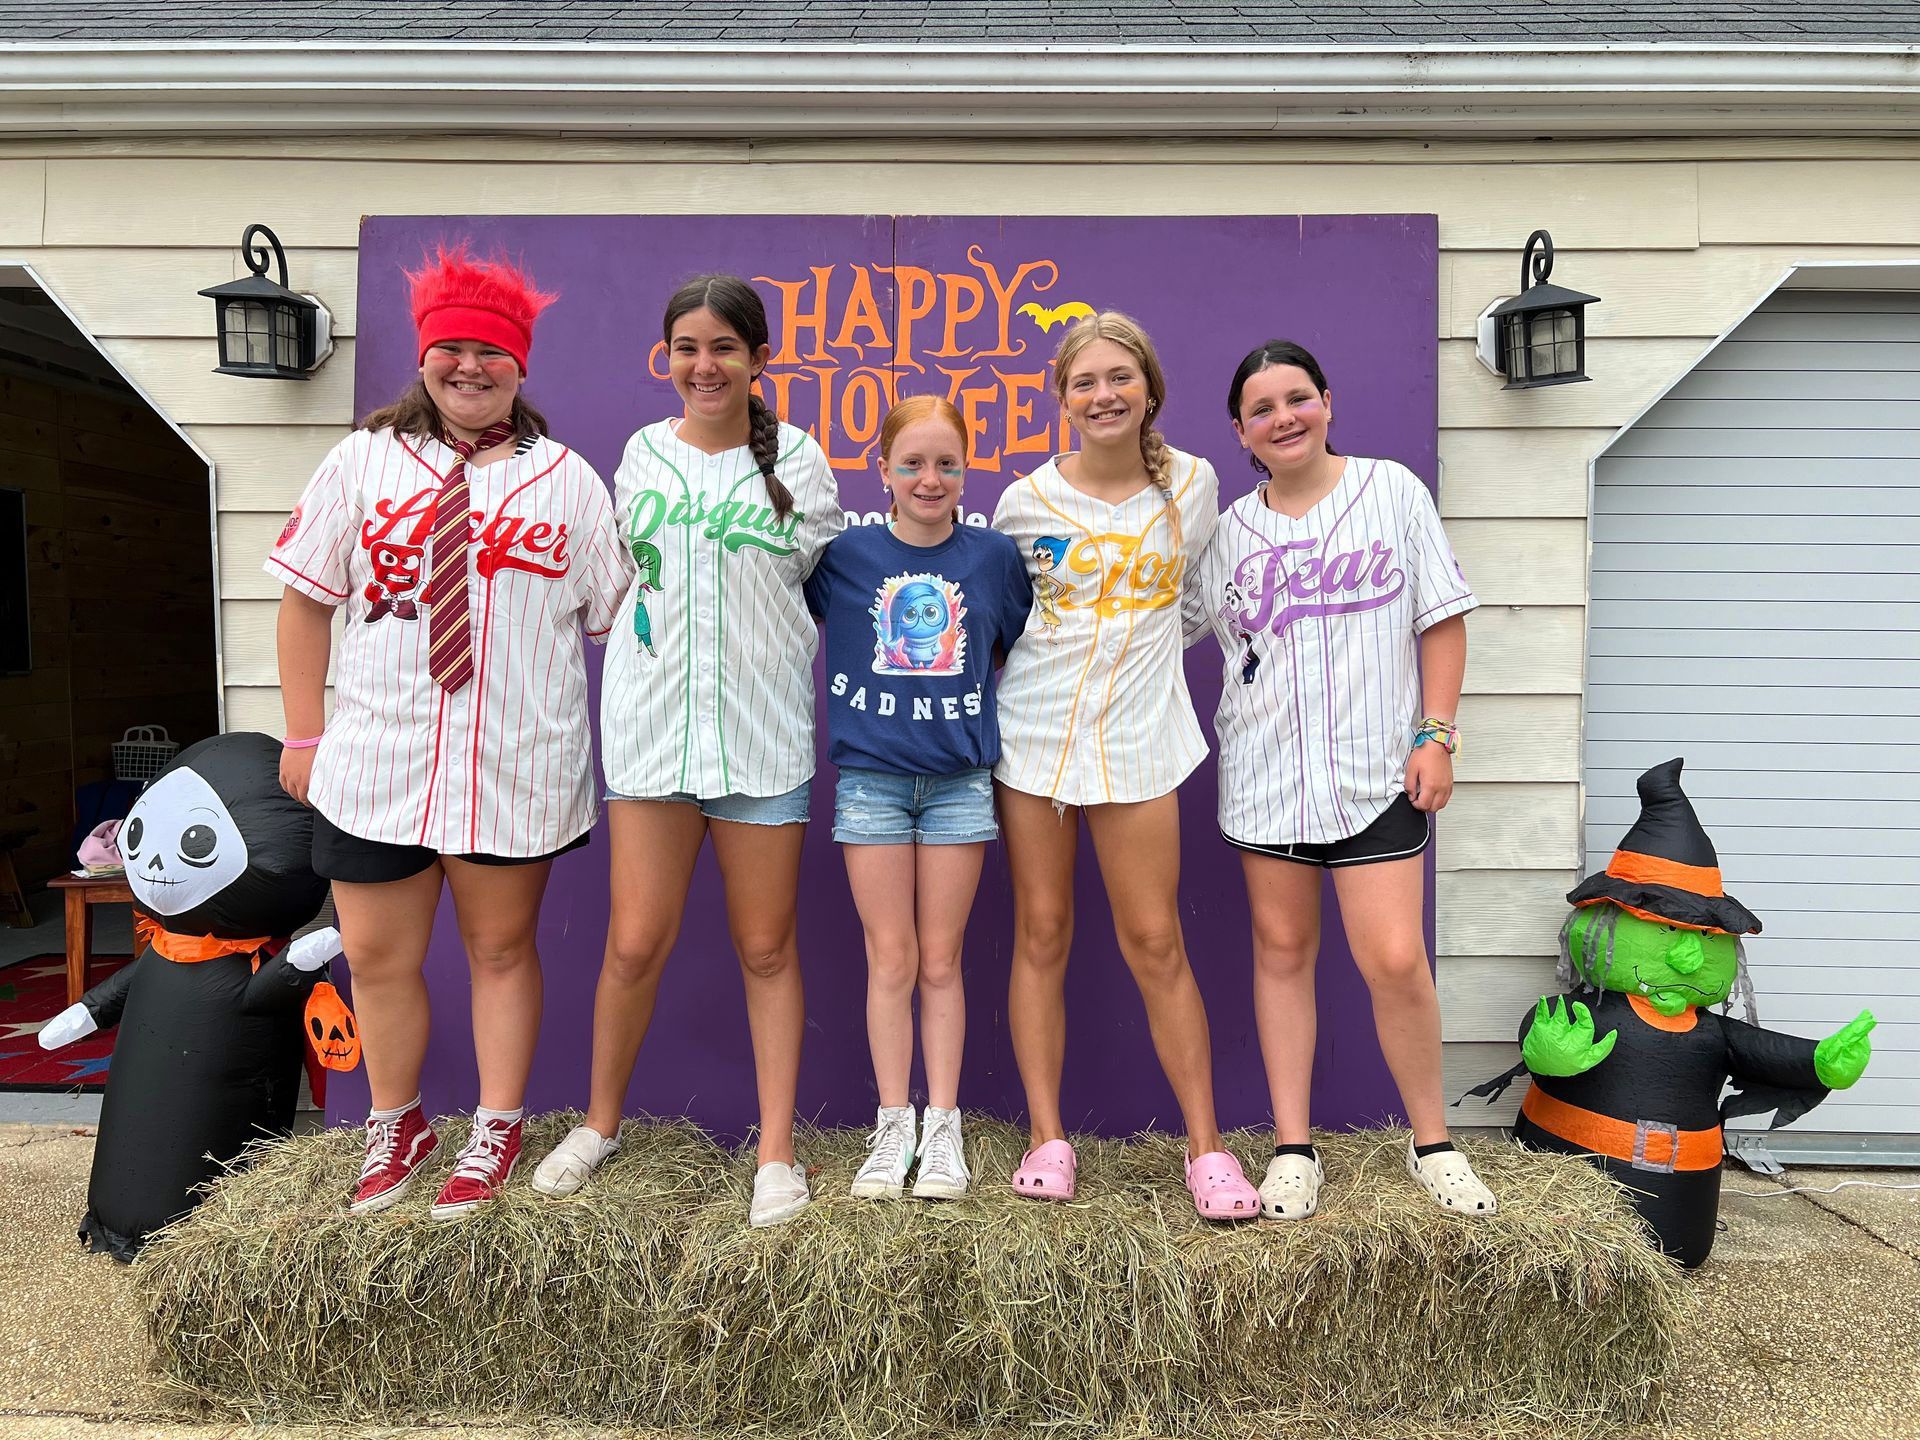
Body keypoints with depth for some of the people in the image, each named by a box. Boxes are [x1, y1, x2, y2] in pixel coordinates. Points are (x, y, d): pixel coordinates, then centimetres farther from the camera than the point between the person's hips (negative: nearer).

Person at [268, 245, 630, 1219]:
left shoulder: (567, 480, 3)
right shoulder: (364, 461, 5)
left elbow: (616, 618, 4)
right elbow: (306, 599, 7)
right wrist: (305, 734, 5)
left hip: (517, 767, -1)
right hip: (374, 763, 2)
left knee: (501, 950, 12)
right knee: (376, 959, 11)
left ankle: (496, 1133, 30)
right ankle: (396, 1126, 35)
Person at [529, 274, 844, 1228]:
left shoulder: (797, 460, 3)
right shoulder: (642, 454, 9)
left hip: (763, 731, -1)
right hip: (651, 723, 1)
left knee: (767, 947, 5)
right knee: (635, 942, 3)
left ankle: (776, 1151, 18)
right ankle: (600, 1122, 26)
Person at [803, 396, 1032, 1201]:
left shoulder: (994, 555, 1)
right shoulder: (847, 553, -1)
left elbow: (1019, 650, 14)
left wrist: (979, 703, 2)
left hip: (960, 778, 0)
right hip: (871, 776, 0)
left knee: (940, 959, 7)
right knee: (890, 958, 6)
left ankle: (943, 1127, 20)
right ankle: (892, 1127, 19)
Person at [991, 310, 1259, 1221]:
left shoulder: (1192, 484, 2)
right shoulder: (1027, 500, -1)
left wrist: (1132, 648, 10)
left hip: (1136, 736, 0)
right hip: (1032, 733, 1)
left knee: (1155, 943, 1)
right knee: (1041, 934, 5)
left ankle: (1205, 1146, 13)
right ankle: (1047, 1138, 16)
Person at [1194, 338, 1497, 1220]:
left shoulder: (1392, 491, 4)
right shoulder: (1228, 528, 9)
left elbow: (1443, 620, 4)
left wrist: (1436, 734, -3)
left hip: (1377, 767, -2)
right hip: (1265, 772, 3)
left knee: (1396, 960, -7)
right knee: (1282, 953, 7)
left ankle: (1432, 1143, 17)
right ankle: (1293, 1150, 19)